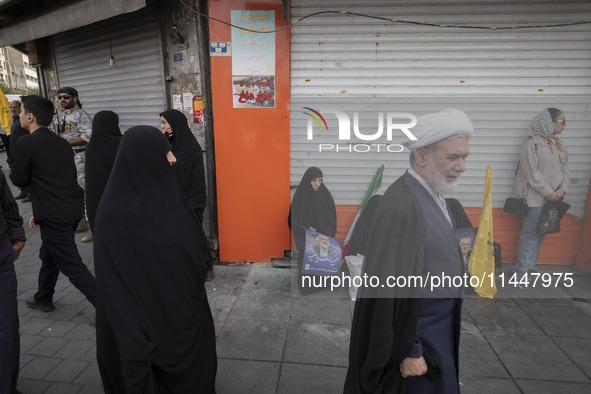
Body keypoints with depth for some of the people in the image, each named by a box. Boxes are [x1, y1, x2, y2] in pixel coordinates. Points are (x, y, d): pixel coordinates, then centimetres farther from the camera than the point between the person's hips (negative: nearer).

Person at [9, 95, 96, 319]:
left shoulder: (25, 144, -11)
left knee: (72, 266, -1)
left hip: (54, 216, -8)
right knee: (48, 255, 27)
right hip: (74, 208, 8)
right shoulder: (61, 143, 11)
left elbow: (19, 180, -4)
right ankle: (43, 299, 45)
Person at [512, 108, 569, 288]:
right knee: (530, 233, -4)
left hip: (553, 197, 7)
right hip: (535, 198, -7)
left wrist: (562, 189, -4)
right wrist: (548, 193, -14)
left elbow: (565, 169, 12)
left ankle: (531, 264, 25)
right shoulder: (532, 144, -11)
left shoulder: (559, 145, 13)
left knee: (541, 232, 12)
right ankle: (522, 271, 4)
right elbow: (532, 173, -15)